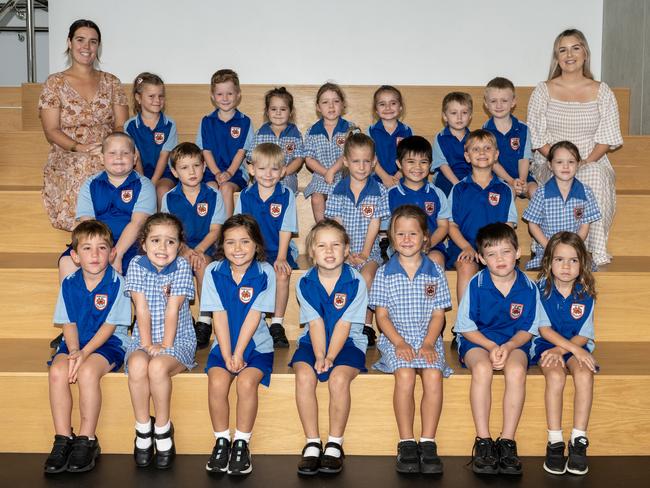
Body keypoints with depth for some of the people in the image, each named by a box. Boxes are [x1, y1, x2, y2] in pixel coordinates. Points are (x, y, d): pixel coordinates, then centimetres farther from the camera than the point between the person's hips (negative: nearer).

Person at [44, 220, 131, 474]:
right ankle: (63, 439, -14)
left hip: (108, 343, -4)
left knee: (87, 371, -33)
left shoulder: (117, 283, -10)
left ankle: (87, 440, -18)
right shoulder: (69, 284, 3)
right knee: (57, 371, -26)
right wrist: (73, 351, -14)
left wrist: (84, 353, -20)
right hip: (75, 343, 4)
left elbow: (109, 326, -11)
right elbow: (69, 323, 4)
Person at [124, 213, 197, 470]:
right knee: (137, 365, -31)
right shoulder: (137, 266, 0)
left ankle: (163, 430, -10)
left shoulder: (182, 267, -5)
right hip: (144, 338, 2)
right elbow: (142, 309, -7)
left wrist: (165, 345, -16)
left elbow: (172, 310, -11)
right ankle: (143, 430, -11)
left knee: (157, 367, -33)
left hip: (178, 339, -2)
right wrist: (147, 344, -14)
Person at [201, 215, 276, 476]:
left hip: (256, 345, -1)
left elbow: (253, 316, -11)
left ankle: (241, 443, -7)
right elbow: (219, 316, -7)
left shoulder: (265, 272, -8)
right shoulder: (213, 271, -4)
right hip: (224, 345, 2)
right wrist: (227, 356, -12)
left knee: (246, 381, -27)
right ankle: (222, 441, -2)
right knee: (217, 381, -24)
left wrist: (238, 354, -15)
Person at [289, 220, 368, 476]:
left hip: (347, 342, -2)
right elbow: (315, 323, -7)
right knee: (304, 376, -27)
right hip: (312, 342, 2)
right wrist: (319, 356, -19)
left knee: (338, 378, -31)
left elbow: (344, 324, -12)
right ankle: (312, 444, -15)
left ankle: (335, 445, -14)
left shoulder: (356, 282, -8)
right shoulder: (305, 283, -1)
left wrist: (330, 357, -20)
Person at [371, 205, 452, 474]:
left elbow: (438, 314, 5)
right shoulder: (385, 273, 6)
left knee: (433, 376, -28)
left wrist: (428, 343, -10)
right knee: (405, 376, -29)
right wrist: (399, 342, -12)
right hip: (395, 339, -1)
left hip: (428, 339, 1)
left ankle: (428, 443, -19)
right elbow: (382, 314, 2)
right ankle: (406, 443, -19)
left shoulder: (435, 272, 8)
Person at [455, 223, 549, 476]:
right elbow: (466, 327, -4)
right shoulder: (476, 285, -10)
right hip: (477, 340, -1)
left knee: (516, 371, -32)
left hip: (514, 342, 1)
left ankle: (507, 441, -22)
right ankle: (483, 441, -24)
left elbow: (527, 329, 1)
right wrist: (491, 346, -17)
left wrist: (507, 347, -18)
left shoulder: (528, 287, -6)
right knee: (482, 368, -34)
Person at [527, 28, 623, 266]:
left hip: (593, 163, 1)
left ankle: (594, 249, -29)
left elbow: (607, 137, 4)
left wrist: (586, 162, -13)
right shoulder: (543, 91, 7)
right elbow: (536, 136, 2)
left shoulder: (601, 91, 9)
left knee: (595, 178, -35)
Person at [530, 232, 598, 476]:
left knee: (585, 375, -30)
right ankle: (555, 442, -26)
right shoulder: (541, 289, -5)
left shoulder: (585, 294, -1)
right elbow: (544, 329, -8)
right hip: (546, 345, -2)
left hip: (576, 346, 2)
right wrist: (574, 349, -18)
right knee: (556, 376, -32)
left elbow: (584, 335, -1)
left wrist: (561, 350, -17)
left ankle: (579, 441, -23)